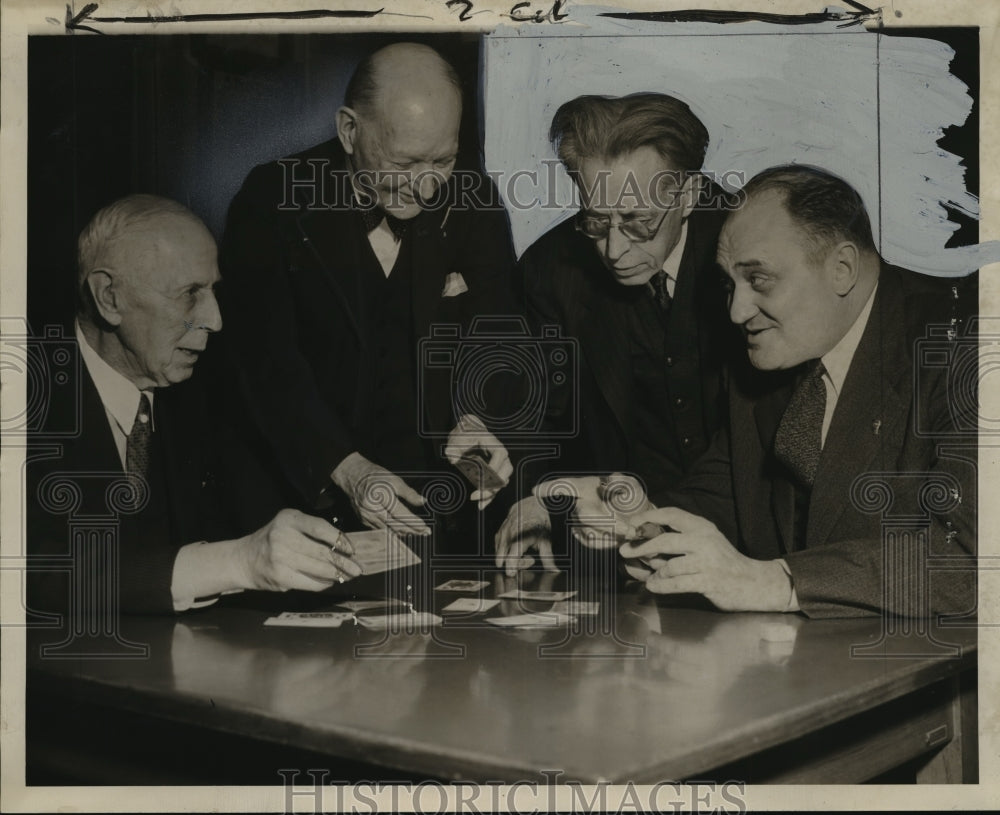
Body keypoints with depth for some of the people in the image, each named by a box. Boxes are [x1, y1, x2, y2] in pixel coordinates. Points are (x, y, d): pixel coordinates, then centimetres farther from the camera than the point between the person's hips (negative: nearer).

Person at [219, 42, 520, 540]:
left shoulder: (474, 203, 3)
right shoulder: (271, 203, -8)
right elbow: (269, 362, -15)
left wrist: (477, 418, -21)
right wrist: (347, 470, -29)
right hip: (311, 489, -3)